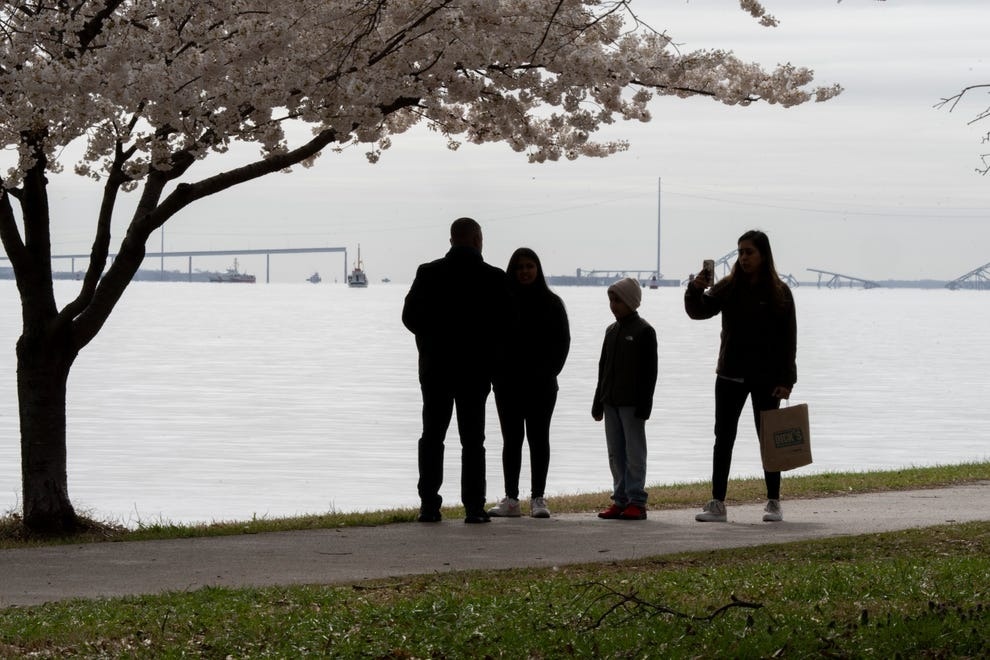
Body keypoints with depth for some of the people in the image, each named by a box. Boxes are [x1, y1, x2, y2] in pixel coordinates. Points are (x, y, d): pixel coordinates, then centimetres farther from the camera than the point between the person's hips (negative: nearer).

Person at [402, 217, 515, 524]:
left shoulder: (428, 273, -3)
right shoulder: (494, 278, -7)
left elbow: (410, 317, -1)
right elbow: (506, 325, -6)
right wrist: (490, 358, 9)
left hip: (435, 366, 1)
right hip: (476, 369, -1)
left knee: (432, 437, 9)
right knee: (472, 440, 4)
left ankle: (428, 504, 3)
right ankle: (474, 507, 0)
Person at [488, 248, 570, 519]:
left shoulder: (551, 303, 3)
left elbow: (562, 341, 2)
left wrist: (548, 373, -9)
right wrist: (496, 371, -8)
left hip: (541, 385, -1)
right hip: (507, 383, 1)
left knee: (538, 438, 2)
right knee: (511, 439, 4)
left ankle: (538, 498, 4)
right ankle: (511, 499, 6)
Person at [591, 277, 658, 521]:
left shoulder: (644, 331, -7)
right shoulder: (612, 331, 15)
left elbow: (649, 370, -10)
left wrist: (644, 404, -16)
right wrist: (598, 402, 16)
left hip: (632, 402, -7)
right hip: (611, 401, 7)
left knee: (634, 453, -4)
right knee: (615, 453, 8)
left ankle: (636, 502, -3)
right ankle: (621, 500, 12)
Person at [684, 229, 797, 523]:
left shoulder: (778, 292, -5)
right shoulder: (728, 287, 3)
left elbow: (788, 339, -5)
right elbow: (699, 311, -7)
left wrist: (786, 380, -10)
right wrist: (695, 290, -28)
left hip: (766, 378, -3)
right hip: (731, 375, 3)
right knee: (723, 438, 2)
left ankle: (774, 502, 16)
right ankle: (717, 504, 5)